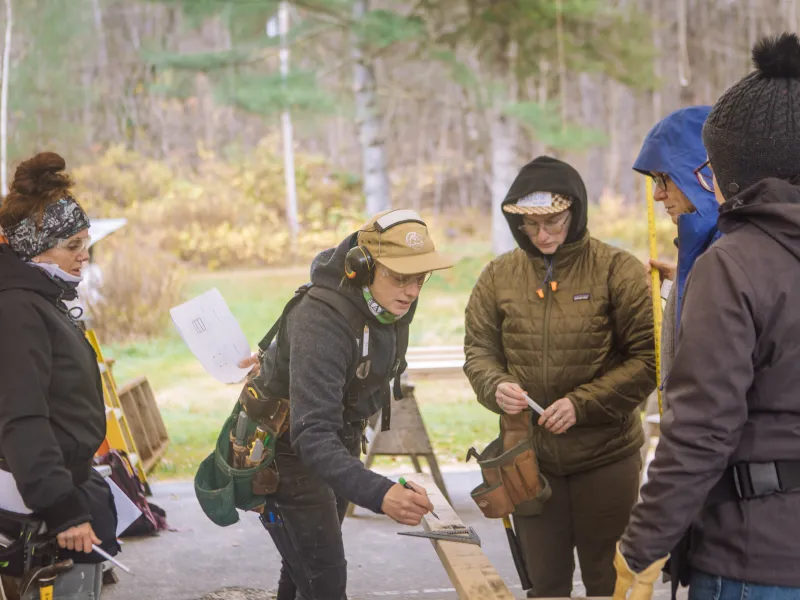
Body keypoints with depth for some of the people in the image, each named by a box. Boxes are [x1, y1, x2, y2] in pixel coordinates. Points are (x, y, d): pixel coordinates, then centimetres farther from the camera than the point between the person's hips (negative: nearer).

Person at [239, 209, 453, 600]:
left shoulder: (394, 302, -11)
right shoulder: (320, 324, -37)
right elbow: (312, 436, -44)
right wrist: (379, 494, -56)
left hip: (339, 441, 8)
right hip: (288, 449, -8)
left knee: (306, 565, 21)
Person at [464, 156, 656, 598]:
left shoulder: (617, 270, -7)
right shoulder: (499, 275, 2)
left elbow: (648, 358, -9)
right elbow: (479, 350, 8)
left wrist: (582, 403, -18)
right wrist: (496, 386, -14)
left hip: (605, 457, -3)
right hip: (529, 457, 3)